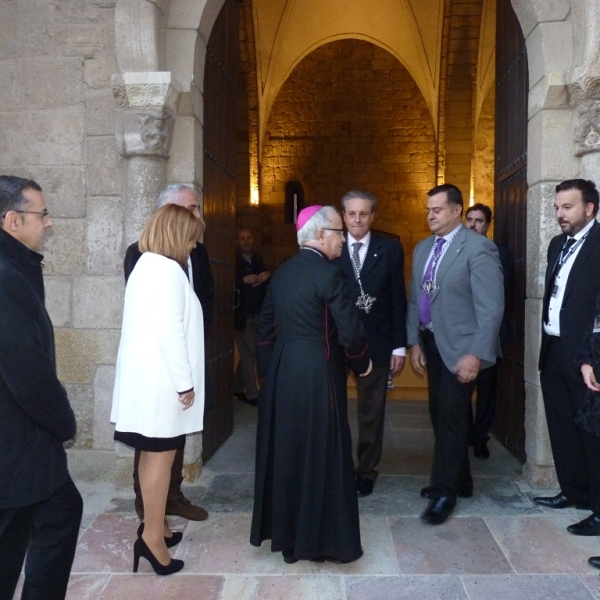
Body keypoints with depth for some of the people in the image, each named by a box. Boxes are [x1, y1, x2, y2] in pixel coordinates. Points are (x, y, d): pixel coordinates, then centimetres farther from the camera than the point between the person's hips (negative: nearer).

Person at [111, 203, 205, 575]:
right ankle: (152, 535, 9)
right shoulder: (168, 269, -17)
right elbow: (169, 331, -23)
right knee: (160, 455, -1)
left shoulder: (145, 265, 14)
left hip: (148, 377, 10)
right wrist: (185, 383, -18)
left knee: (154, 454, 17)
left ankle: (154, 525, 29)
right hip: (161, 380, -10)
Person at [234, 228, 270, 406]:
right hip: (241, 313, -7)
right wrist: (244, 280, -22)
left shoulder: (257, 258, 13)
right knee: (249, 353, -1)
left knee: (247, 353, 15)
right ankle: (252, 393, 10)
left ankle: (237, 387, 30)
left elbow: (265, 278, 18)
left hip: (257, 313, 7)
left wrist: (267, 276, -2)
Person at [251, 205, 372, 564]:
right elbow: (350, 331, -17)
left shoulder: (282, 272, 8)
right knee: (320, 456, 5)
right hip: (317, 375, -7)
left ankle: (283, 532, 30)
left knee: (284, 451, 16)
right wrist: (363, 363, 1)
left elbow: (266, 326, 12)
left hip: (281, 372, 8)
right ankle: (321, 539, 19)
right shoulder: (329, 274, -14)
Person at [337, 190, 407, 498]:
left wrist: (400, 345, -2)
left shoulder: (390, 248, 1)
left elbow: (398, 300, 1)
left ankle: (366, 470, 28)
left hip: (376, 342, 0)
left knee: (372, 412, 11)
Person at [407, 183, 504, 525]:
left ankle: (445, 492, 10)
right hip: (432, 343, 7)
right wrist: (415, 341, 8)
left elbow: (491, 307, -16)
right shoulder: (423, 248, 11)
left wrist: (475, 354, -20)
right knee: (441, 415, 13)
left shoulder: (478, 247, -12)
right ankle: (460, 480, 31)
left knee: (451, 416, -4)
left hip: (460, 346, -7)